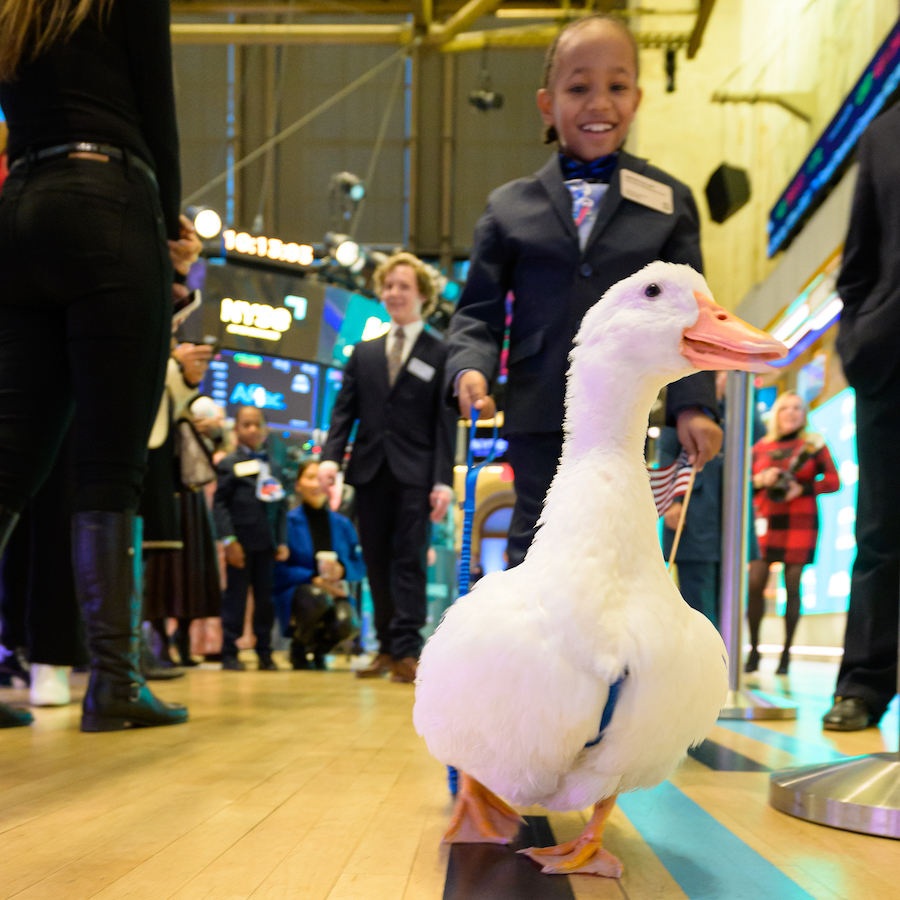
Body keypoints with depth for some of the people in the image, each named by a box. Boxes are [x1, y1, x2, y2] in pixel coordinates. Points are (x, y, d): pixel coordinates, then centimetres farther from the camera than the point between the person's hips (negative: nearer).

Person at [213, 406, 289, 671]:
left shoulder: (273, 467, 14)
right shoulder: (230, 464, 0)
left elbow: (282, 507, 13)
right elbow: (220, 503, -6)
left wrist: (282, 541, 4)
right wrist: (229, 540, -14)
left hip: (267, 544, 4)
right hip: (241, 543, -4)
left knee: (266, 599, 8)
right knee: (235, 598, 1)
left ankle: (265, 653, 16)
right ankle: (229, 654, 8)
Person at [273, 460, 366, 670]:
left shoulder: (342, 524, 9)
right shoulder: (289, 522, -2)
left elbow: (360, 567, 8)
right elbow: (279, 570, -8)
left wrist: (342, 569, -14)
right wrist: (314, 579, -19)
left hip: (334, 591, 3)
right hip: (295, 592, -3)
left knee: (342, 624, -31)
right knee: (318, 598, -38)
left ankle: (319, 650, 10)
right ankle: (298, 648, -5)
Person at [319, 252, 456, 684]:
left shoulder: (440, 354, 5)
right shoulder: (363, 353, 17)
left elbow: (444, 422, -1)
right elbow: (344, 410, 11)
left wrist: (443, 480, -10)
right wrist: (331, 456, -6)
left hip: (414, 474, -4)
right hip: (370, 470, 4)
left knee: (409, 561, -8)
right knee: (377, 564, 6)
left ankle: (407, 651, -8)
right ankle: (386, 648, 14)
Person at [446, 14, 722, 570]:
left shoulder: (670, 202, 8)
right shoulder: (510, 206, 8)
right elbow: (479, 310, 9)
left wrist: (693, 402, -6)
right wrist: (470, 367, -11)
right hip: (538, 419, 0)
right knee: (537, 549, 4)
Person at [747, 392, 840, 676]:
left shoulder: (814, 444, 7)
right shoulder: (760, 447, 13)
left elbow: (833, 480, 2)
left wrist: (802, 488, -12)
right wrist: (761, 479, -7)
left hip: (799, 524, -2)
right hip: (766, 522, 2)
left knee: (792, 586, -4)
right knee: (754, 583, -9)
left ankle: (786, 652, 4)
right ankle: (754, 649, 3)